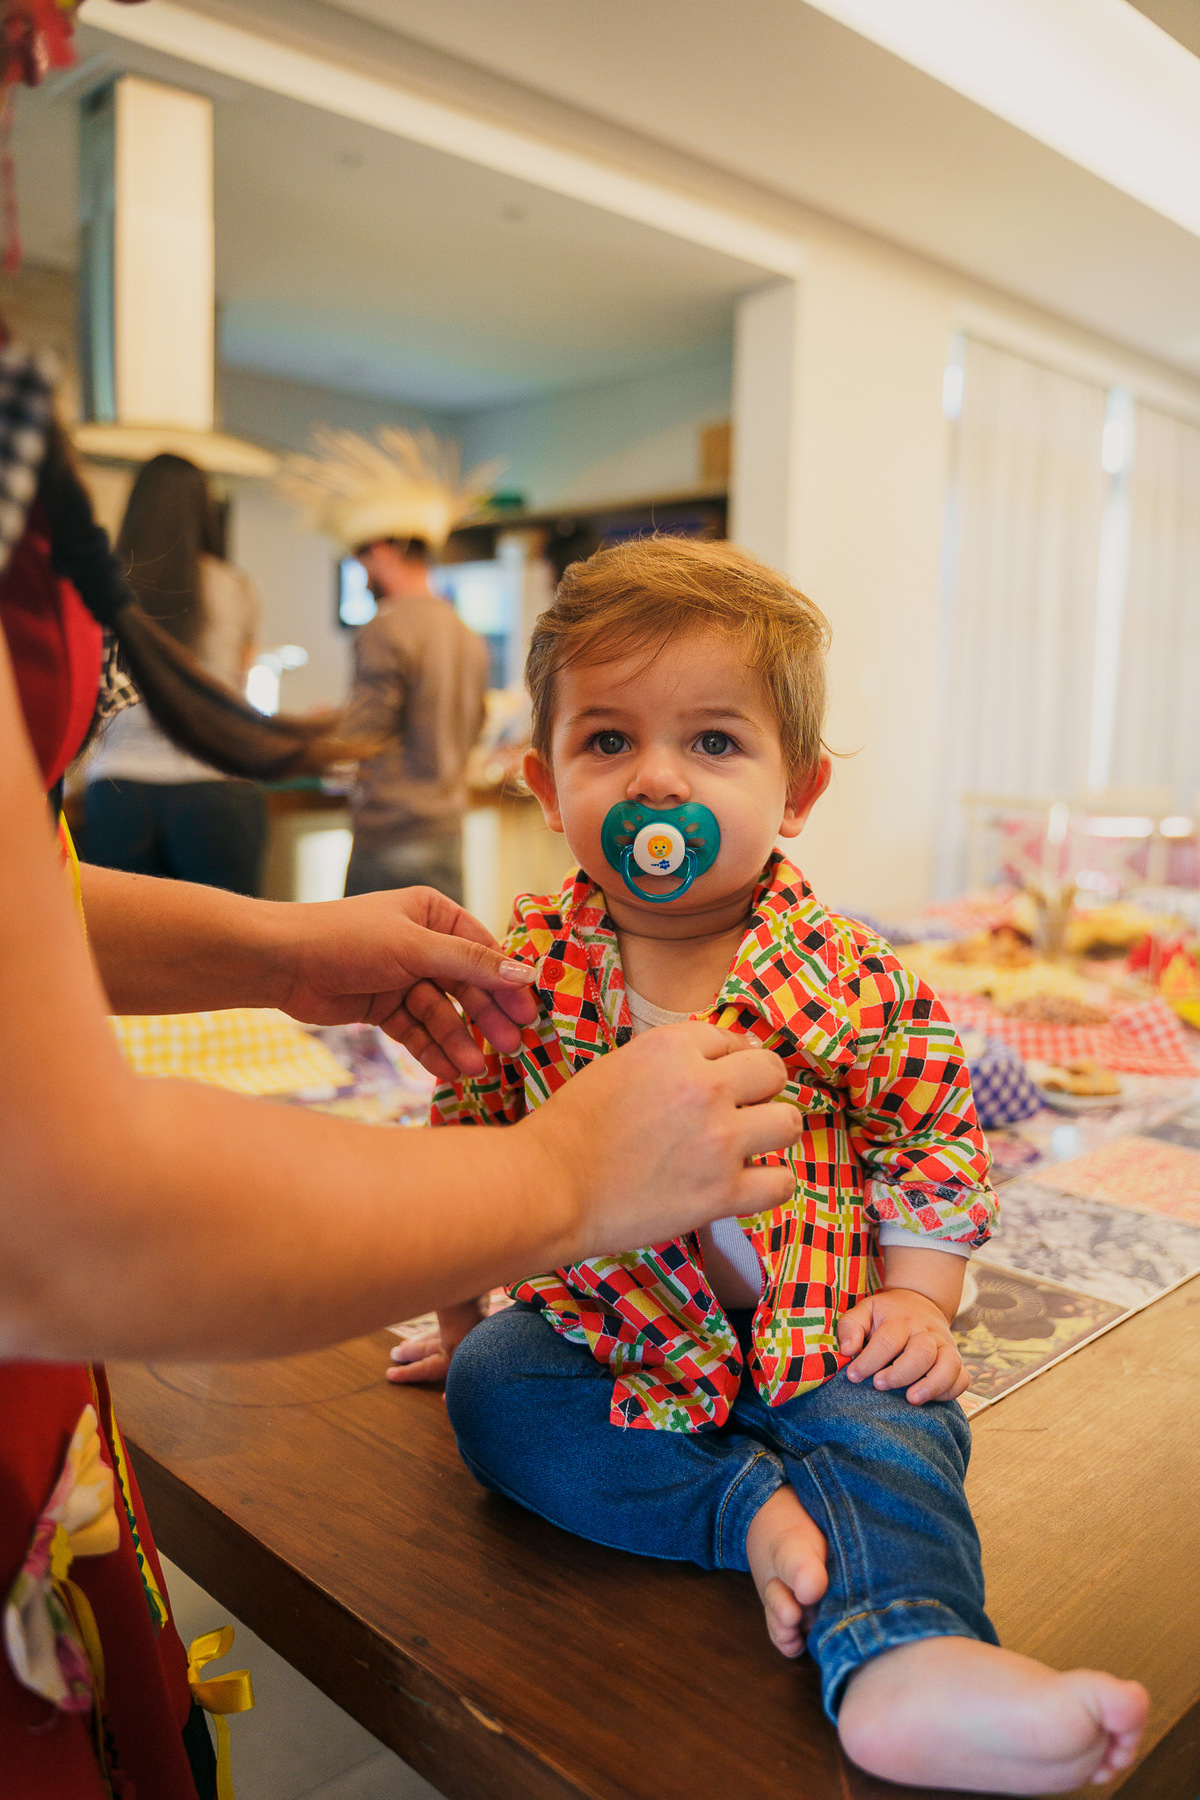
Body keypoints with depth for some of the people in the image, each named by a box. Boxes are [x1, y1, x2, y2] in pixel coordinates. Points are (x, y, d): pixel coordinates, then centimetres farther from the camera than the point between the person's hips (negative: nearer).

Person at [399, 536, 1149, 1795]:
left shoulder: (851, 980, -13)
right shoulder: (525, 968, -7)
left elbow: (934, 1137, 0)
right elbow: (468, 1141, 6)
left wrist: (914, 1298, -8)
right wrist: (456, 1311, 12)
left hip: (806, 1334, -2)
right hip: (603, 1326, 2)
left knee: (890, 1428, -26)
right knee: (490, 1386, -20)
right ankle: (756, 1514, -23)